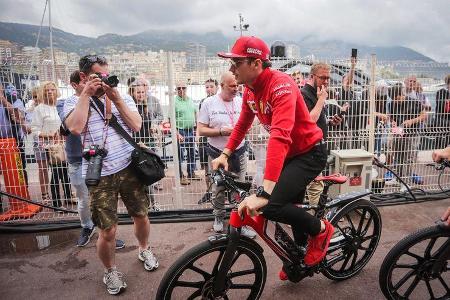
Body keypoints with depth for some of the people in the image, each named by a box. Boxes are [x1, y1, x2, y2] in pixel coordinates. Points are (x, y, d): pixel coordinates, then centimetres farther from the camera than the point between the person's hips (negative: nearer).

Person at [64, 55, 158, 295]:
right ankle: (110, 271, 30)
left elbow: (136, 125, -6)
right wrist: (86, 94, -13)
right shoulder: (74, 102, 1)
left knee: (141, 216, 16)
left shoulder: (122, 99, 8)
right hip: (100, 175, -2)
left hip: (128, 168, 3)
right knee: (108, 232, 2)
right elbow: (75, 128, -19)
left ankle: (144, 249, 45)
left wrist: (115, 98, -11)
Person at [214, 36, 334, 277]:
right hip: (289, 153, 8)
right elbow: (242, 125, 10)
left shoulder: (281, 85, -29)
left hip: (309, 152, -8)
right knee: (290, 205, 20)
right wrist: (225, 154, 1)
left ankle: (320, 229, 7)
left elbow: (280, 135, -41)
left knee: (271, 206, -21)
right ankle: (302, 253, 45)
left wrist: (264, 191, -48)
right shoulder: (250, 89, -2)